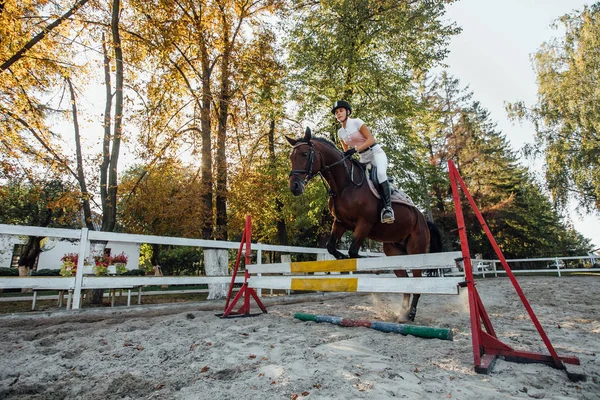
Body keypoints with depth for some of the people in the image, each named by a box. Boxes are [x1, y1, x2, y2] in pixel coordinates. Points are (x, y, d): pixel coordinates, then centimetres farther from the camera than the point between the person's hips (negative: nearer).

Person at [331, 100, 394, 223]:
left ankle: (388, 207, -36)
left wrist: (355, 149, -28)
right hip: (363, 158, 7)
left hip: (376, 152, -7)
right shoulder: (340, 132, 8)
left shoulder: (356, 122, -8)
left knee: (380, 173, -34)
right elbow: (346, 151, 16)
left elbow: (370, 139, -16)